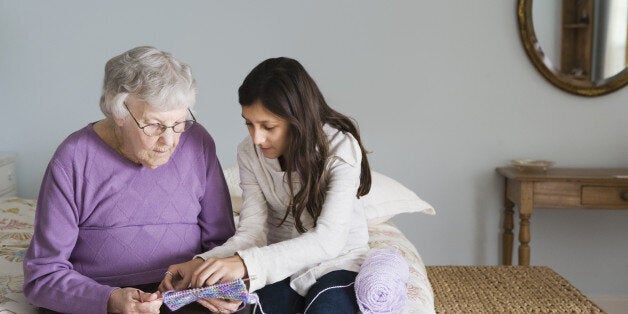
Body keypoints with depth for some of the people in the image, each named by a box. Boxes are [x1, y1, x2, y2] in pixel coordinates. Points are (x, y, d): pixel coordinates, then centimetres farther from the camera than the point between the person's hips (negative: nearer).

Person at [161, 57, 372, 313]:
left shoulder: (341, 148, -21)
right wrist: (202, 264, -33)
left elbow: (329, 239, -30)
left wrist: (245, 263, -42)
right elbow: (252, 232, -12)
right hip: (281, 258, 2)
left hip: (339, 256, -1)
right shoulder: (248, 152, -8)